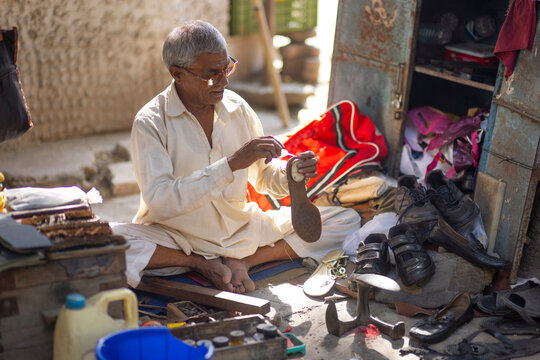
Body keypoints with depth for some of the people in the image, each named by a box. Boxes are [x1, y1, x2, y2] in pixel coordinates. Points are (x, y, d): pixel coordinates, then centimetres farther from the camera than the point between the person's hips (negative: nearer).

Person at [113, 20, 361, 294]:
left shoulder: (237, 108, 1)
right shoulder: (150, 122, -14)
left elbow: (264, 176, 11)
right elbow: (159, 201, -26)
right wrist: (231, 164, -32)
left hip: (240, 228, 4)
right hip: (176, 236, -4)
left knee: (346, 220, -4)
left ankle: (242, 261, -12)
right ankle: (201, 263, -13)